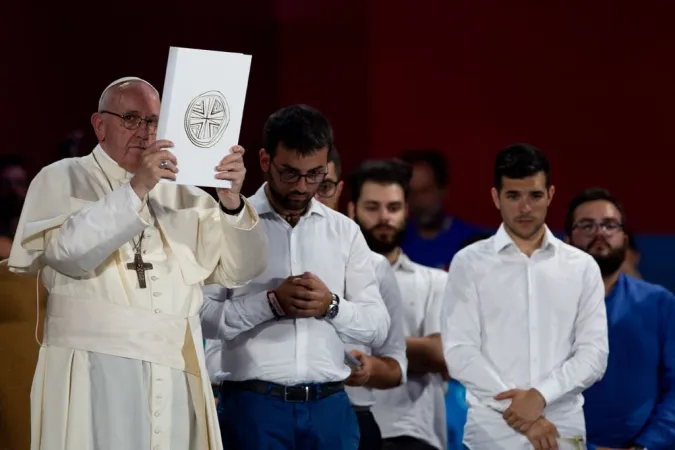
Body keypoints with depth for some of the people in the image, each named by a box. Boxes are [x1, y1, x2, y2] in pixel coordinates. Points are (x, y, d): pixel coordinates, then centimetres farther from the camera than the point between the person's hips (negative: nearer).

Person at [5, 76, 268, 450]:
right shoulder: (61, 180, 5)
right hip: (95, 372, -4)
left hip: (175, 374, 4)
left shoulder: (180, 194, 15)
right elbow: (68, 251, -14)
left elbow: (240, 269, 7)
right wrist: (136, 190, -20)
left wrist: (232, 201, -9)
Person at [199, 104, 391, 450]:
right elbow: (200, 314, -8)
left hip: (329, 406, 3)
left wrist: (332, 305, -10)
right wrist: (270, 303, -18)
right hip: (254, 404, -3)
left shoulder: (345, 232, 12)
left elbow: (378, 327, 9)